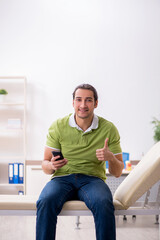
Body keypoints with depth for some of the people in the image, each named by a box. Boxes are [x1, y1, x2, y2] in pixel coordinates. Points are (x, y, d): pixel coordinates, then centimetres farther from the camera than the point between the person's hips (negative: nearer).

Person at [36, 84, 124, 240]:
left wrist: (110, 158, -18)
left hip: (93, 179, 0)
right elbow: (45, 165, 5)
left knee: (104, 204, -35)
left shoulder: (108, 129, 1)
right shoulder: (58, 126, 1)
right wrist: (52, 166, -20)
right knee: (45, 202, -33)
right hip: (62, 177, 0)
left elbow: (117, 172, 4)